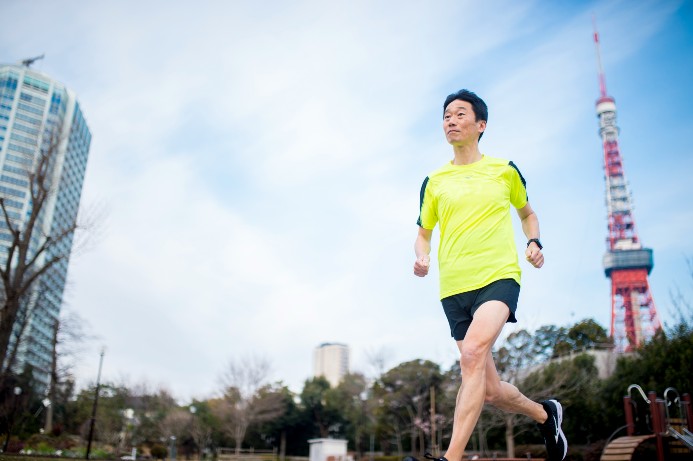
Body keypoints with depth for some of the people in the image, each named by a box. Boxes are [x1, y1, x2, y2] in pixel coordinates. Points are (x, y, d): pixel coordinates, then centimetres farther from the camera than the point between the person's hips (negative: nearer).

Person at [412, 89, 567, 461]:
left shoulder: (505, 170, 9)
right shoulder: (434, 181, 11)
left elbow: (527, 213, 25)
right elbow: (423, 234, 18)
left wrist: (534, 243, 5)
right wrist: (422, 258, -5)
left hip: (499, 277, -3)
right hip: (454, 287, 3)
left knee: (473, 351, -32)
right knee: (489, 391, 6)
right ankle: (544, 414, 37)